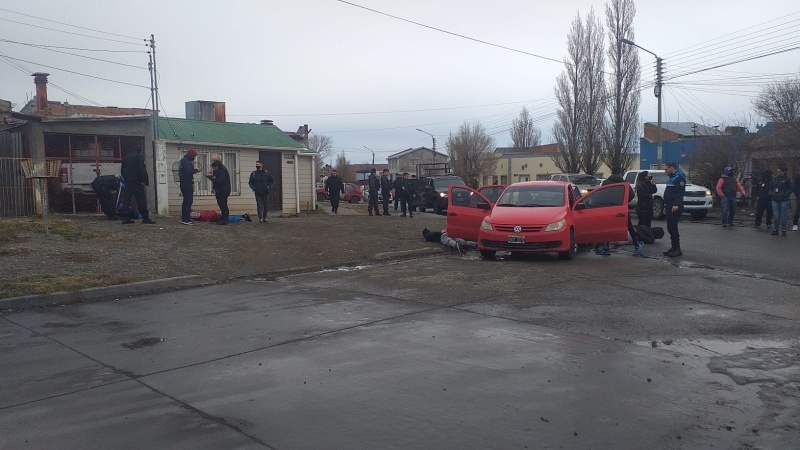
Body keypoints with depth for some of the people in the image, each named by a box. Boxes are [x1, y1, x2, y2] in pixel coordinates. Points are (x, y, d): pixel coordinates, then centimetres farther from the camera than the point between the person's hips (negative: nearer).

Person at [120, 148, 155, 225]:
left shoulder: (125, 158, 19)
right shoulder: (139, 157, -3)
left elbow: (122, 170, 22)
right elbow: (142, 170, -13)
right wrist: (145, 180, -11)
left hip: (127, 181, 7)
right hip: (136, 181, -7)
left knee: (126, 199, 6)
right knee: (141, 199, -6)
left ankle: (125, 218, 2)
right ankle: (145, 218, -9)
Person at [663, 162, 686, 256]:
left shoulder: (679, 177, -10)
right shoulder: (671, 178, 23)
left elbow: (680, 192, -22)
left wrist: (676, 204, -31)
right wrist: (666, 206, 26)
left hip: (675, 207, -10)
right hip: (670, 207, 10)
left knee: (673, 227, -11)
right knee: (670, 228, 10)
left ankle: (677, 249, -9)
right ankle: (674, 247, 16)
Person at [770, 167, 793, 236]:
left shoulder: (787, 180, -4)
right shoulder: (774, 179, 10)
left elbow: (790, 189, -5)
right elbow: (771, 188, 19)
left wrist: (784, 194, -17)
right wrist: (771, 193, 2)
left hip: (784, 200, -4)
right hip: (775, 200, 4)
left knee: (783, 216, 1)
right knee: (775, 216, 4)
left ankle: (784, 230, 9)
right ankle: (775, 230, 10)